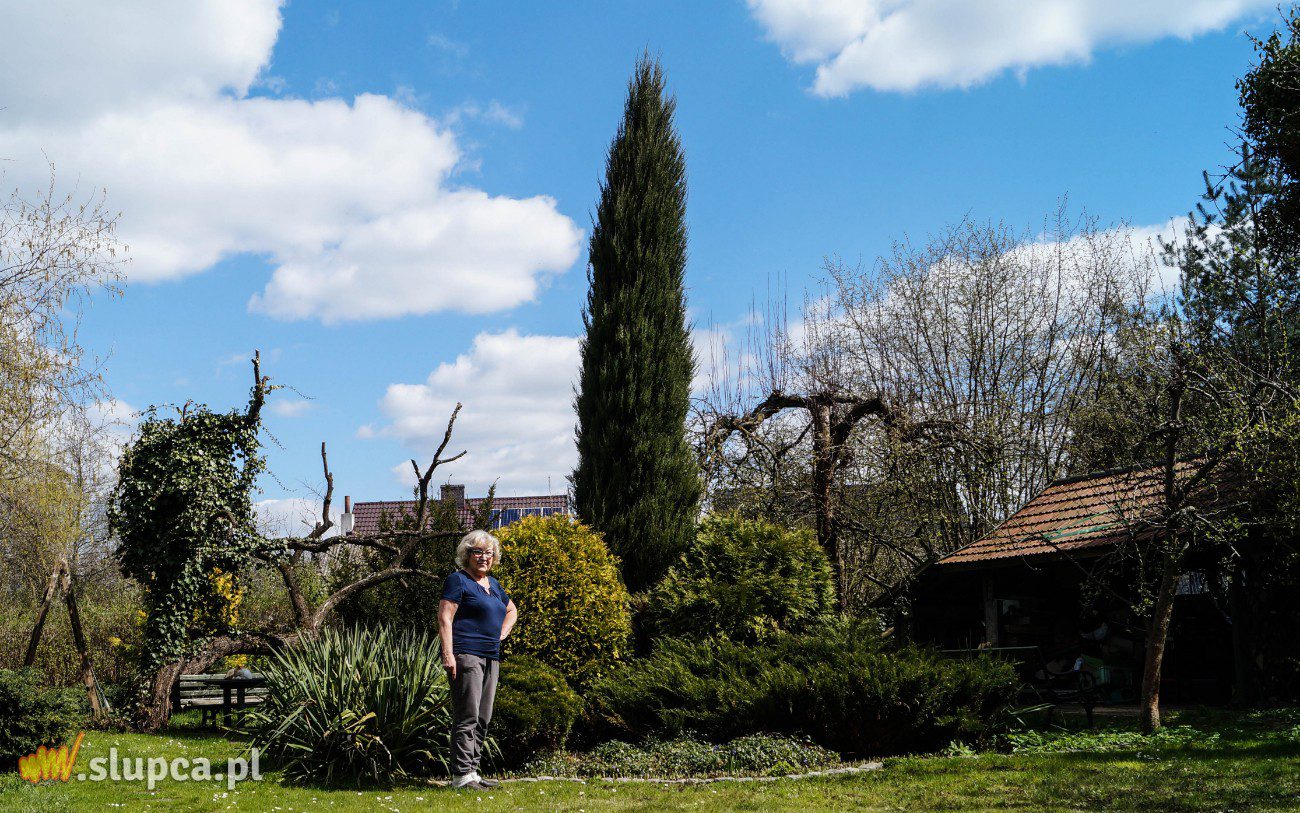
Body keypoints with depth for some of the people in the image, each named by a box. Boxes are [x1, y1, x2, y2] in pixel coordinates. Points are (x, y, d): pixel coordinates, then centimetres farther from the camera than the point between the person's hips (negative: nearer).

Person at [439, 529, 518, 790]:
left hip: (491, 658, 9)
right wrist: (448, 653, -21)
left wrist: (502, 632, 19)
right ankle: (461, 775, -11)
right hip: (465, 655, -9)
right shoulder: (458, 580, -3)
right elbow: (444, 618, -12)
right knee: (467, 717, -12)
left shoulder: (493, 584, 20)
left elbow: (512, 610, 37)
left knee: (483, 718, 9)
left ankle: (472, 771, 15)